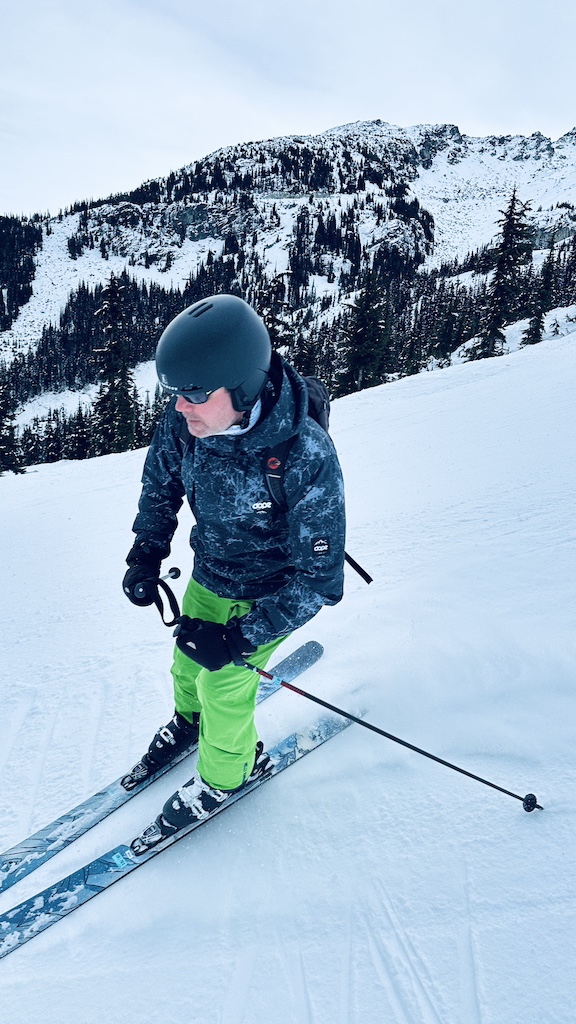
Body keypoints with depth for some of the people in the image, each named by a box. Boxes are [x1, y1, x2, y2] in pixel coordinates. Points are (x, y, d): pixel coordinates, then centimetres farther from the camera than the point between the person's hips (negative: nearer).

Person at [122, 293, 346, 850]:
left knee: (222, 684, 4)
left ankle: (224, 776, 37)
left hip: (269, 593, -5)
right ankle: (188, 721, 57)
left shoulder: (305, 456, -37)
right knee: (188, 664, 22)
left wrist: (239, 638, -30)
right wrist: (146, 553, -8)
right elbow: (160, 486, 3)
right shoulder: (184, 422, -21)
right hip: (207, 575, 5)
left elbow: (319, 579, -29)